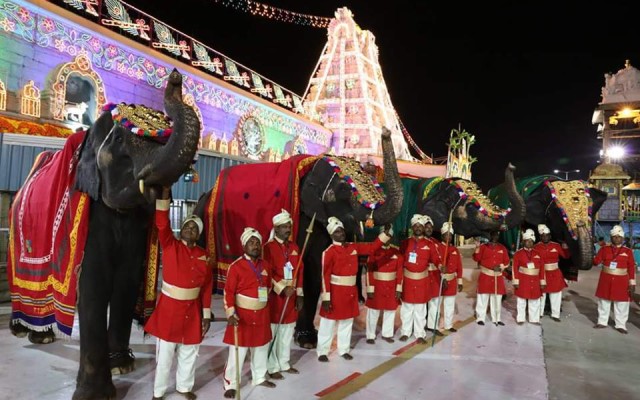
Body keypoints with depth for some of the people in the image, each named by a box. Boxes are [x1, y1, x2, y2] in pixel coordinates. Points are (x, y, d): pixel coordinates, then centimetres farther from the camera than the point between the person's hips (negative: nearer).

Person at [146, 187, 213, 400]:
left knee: (189, 353, 16)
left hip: (192, 310, 3)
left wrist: (206, 315, 3)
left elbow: (207, 286, 4)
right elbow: (162, 223, -22)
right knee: (165, 354, 6)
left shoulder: (203, 255, 2)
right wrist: (165, 194, -30)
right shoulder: (170, 245, -5)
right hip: (169, 307, -3)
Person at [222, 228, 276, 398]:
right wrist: (230, 313, -23)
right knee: (237, 352, 1)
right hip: (242, 315, -6)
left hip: (262, 315, 6)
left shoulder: (266, 265, 2)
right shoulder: (236, 266, -15)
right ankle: (231, 384, 19)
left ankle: (259, 377, 39)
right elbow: (228, 292, -16)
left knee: (261, 348, 19)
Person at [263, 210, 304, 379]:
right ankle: (272, 367, 15)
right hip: (274, 296, -6)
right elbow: (268, 273, -16)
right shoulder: (268, 247, -10)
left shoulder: (294, 247, 9)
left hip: (292, 296, 6)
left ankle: (284, 363, 29)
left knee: (287, 332, 15)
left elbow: (300, 272, 10)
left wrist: (299, 294, 6)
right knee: (273, 332, 3)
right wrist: (283, 289, -23)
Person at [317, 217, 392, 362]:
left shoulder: (353, 247, 4)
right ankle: (322, 352, 17)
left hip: (351, 291, 6)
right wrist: (326, 297, -20)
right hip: (335, 292, -6)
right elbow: (325, 275, -17)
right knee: (328, 323, 5)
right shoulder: (329, 252, -14)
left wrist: (386, 233, -2)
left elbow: (372, 247, 8)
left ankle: (344, 350, 31)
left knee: (347, 322, 16)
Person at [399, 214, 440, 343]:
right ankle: (405, 332, 20)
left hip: (422, 280, 0)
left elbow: (436, 259, -1)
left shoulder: (430, 244, 0)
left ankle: (420, 334, 16)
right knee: (407, 307, 9)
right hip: (407, 279, 1)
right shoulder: (405, 243, 1)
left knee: (420, 308, 7)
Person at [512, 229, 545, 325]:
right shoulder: (518, 253, -4)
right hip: (523, 280, -3)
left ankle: (534, 319, 22)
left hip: (535, 281, 3)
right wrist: (516, 281, -11)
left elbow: (542, 268, 7)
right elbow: (515, 268, -6)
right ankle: (520, 318, 17)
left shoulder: (537, 254, 6)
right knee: (521, 300, 7)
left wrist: (542, 282, 3)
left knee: (535, 301, 10)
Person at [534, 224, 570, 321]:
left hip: (555, 274, 2)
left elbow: (566, 256, 6)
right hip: (541, 274, -2)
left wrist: (565, 247, -10)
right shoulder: (536, 247, -8)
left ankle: (555, 314, 19)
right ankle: (539, 313, 25)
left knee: (556, 295, 8)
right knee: (541, 295, 11)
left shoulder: (556, 246, -1)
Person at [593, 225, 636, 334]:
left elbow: (632, 268, -2)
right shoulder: (604, 249, 1)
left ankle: (620, 325, 17)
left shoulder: (628, 251, -1)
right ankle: (602, 322, 21)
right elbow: (596, 262, 1)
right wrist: (599, 259, -19)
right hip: (606, 280, 1)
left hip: (621, 281, -1)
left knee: (621, 304, 4)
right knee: (604, 302, 10)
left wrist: (632, 283, -4)